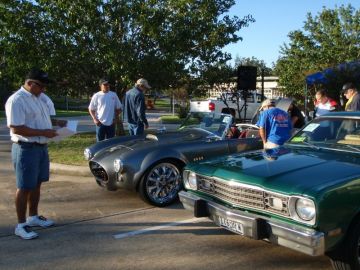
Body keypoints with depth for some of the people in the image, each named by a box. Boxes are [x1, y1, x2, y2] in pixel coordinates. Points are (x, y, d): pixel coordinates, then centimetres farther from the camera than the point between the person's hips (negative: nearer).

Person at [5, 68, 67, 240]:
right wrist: (43, 133, -25)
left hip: (42, 147, 8)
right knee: (24, 187, -1)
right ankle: (21, 225, 10)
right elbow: (16, 129, -23)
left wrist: (57, 122, 1)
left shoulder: (42, 97, 9)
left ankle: (33, 217, 31)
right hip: (26, 149, -8)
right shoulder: (16, 100, -18)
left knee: (36, 184, 17)